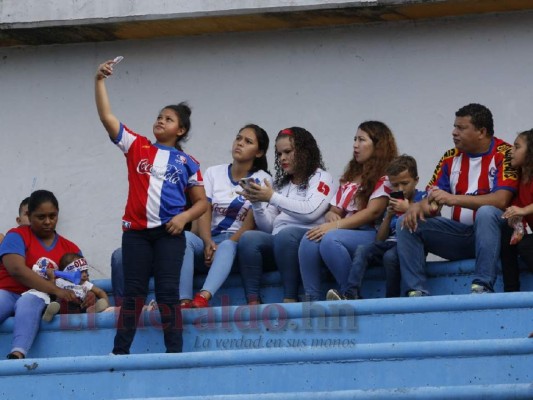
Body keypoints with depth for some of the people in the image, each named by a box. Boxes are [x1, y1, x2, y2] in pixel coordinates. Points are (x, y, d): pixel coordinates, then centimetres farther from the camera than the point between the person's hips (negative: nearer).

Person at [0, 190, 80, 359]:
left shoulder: (70, 249, 19)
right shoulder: (18, 236, 7)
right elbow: (17, 269, -10)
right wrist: (55, 290, -20)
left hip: (39, 299, 1)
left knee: (29, 303, -37)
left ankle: (17, 355, -60)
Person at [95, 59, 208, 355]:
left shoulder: (186, 162, 7)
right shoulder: (137, 147, 10)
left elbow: (202, 202, 8)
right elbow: (107, 117, 3)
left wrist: (184, 217, -11)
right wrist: (100, 81, -5)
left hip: (169, 233, -1)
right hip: (136, 231, 1)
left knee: (168, 292, -4)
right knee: (134, 291, 2)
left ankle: (175, 351, -3)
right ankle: (120, 351, 3)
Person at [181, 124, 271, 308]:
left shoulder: (262, 180, 5)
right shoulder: (213, 173, 13)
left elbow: (251, 221, -6)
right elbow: (204, 211, 1)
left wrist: (227, 244, -20)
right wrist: (208, 243, -18)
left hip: (237, 243, -3)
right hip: (210, 239, 3)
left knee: (227, 247, -38)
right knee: (186, 238, -31)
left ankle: (203, 298, -63)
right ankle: (184, 301, -47)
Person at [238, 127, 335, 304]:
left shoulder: (320, 178, 8)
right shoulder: (280, 183, 24)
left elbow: (310, 212, -12)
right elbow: (267, 227, 16)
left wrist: (272, 197, -11)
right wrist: (257, 202, -1)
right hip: (277, 244, 5)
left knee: (285, 234, -36)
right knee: (248, 238, -24)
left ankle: (290, 299, -36)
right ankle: (253, 301, -33)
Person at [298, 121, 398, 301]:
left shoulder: (385, 176, 3)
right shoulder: (351, 175, 27)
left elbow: (373, 212, -10)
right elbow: (335, 210, 22)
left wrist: (336, 225, -18)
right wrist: (332, 216, -4)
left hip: (372, 235, -6)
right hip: (346, 231, 6)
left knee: (330, 239, -34)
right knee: (309, 240, -24)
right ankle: (312, 299, -29)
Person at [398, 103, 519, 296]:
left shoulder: (504, 154, -8)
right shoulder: (451, 157, 9)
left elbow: (501, 200, -22)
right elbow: (432, 204, 8)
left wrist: (453, 199, -28)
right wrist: (418, 206, -17)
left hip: (491, 231, -6)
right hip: (460, 234, 6)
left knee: (486, 212, -37)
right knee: (406, 223, -9)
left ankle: (482, 287, -41)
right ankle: (416, 291, -22)